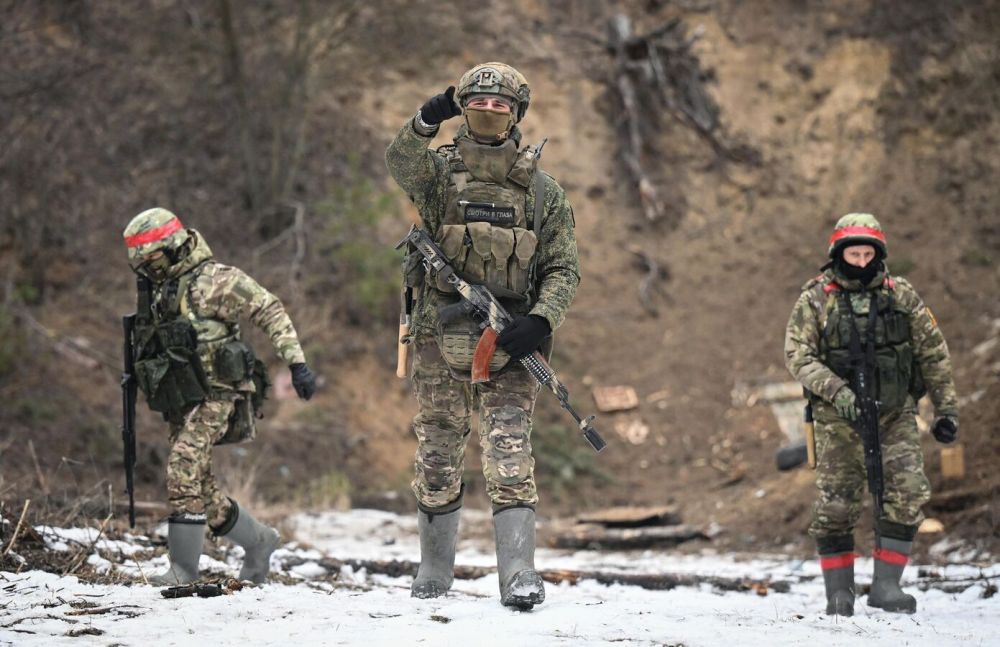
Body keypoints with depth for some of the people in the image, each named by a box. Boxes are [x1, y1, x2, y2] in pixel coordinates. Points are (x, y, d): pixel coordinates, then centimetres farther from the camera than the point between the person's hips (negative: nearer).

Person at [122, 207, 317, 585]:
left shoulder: (212, 280, -10)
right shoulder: (152, 287, 13)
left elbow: (269, 310, -9)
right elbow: (146, 346, 27)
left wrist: (296, 362, -15)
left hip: (214, 395, -8)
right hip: (180, 403, 8)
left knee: (185, 472, -20)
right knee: (202, 490, 9)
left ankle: (183, 570, -15)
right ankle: (259, 543, 28)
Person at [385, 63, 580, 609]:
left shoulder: (542, 189, 9)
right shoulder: (439, 171, 5)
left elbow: (563, 269, 8)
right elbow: (401, 161, -19)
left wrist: (540, 322, -10)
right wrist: (427, 120, -39)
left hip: (509, 344, 0)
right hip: (441, 338, 1)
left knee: (510, 456, -11)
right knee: (437, 458, 8)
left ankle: (519, 574, -16)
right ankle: (434, 569, 21)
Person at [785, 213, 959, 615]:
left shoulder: (901, 296, 5)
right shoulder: (815, 299, -1)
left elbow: (933, 354, 10)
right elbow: (798, 356, -9)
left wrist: (946, 409, 7)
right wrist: (839, 393, -22)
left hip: (895, 415, 2)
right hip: (838, 418, -2)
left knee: (907, 495, -11)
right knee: (836, 504, -1)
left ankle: (886, 585, -4)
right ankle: (838, 591, 11)